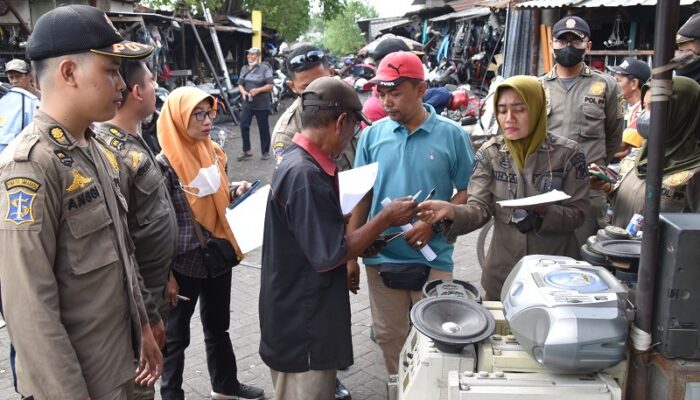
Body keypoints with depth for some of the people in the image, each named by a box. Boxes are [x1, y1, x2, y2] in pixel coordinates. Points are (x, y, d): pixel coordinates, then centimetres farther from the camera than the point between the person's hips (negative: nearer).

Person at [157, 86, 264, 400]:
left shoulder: (214, 153, 3)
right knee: (176, 334, 11)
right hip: (183, 262, -7)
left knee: (218, 326, 23)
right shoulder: (165, 165, -17)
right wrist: (166, 275, -15)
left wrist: (236, 193, -3)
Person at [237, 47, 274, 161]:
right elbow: (240, 84, 10)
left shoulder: (264, 68, -6)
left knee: (263, 129, 4)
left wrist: (258, 90, -24)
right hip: (247, 103, 5)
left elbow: (270, 85, -11)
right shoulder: (244, 69, 11)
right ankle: (247, 151, 8)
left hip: (262, 104, -4)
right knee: (244, 126, -3)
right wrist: (243, 92, -12)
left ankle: (265, 152, 17)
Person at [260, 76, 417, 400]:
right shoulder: (305, 174, -27)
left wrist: (362, 238, 6)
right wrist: (385, 219, -15)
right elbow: (329, 256, -23)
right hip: (302, 326, -9)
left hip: (304, 317, 9)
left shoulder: (301, 161, 5)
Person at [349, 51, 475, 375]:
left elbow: (468, 192, -3)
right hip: (381, 258, 3)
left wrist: (433, 223, -19)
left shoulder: (451, 134, -7)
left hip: (432, 259, -2)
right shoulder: (372, 134, 0)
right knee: (389, 338, 16)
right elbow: (360, 196, 4)